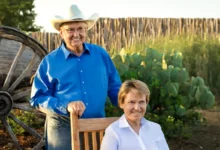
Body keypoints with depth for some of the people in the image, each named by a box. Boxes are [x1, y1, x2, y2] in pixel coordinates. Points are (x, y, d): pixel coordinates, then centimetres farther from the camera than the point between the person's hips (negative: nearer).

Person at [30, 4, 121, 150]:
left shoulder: (101, 54, 5)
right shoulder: (50, 61, -3)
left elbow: (114, 88, 11)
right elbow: (38, 99, -4)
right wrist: (66, 106, -19)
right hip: (62, 128, -2)